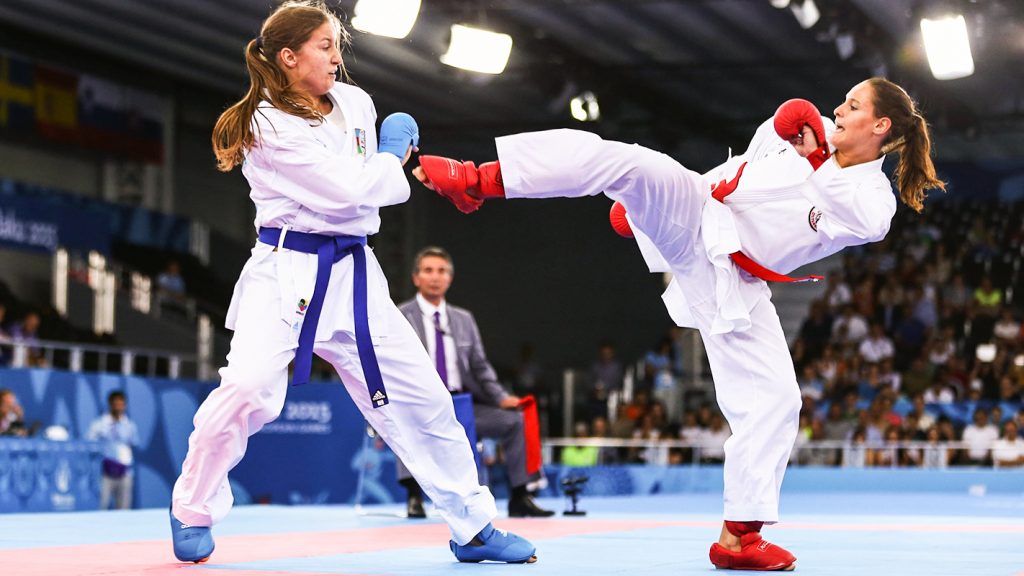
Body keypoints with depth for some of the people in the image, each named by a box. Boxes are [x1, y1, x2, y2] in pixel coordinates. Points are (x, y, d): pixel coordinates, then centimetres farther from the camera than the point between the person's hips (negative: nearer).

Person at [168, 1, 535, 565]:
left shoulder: (355, 103, 8)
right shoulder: (270, 125, -13)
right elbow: (348, 190, -19)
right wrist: (392, 155, -3)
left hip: (353, 273, 6)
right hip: (286, 272, -6)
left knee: (421, 396, 7)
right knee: (248, 387, -25)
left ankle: (474, 528, 21)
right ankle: (192, 513, -1)